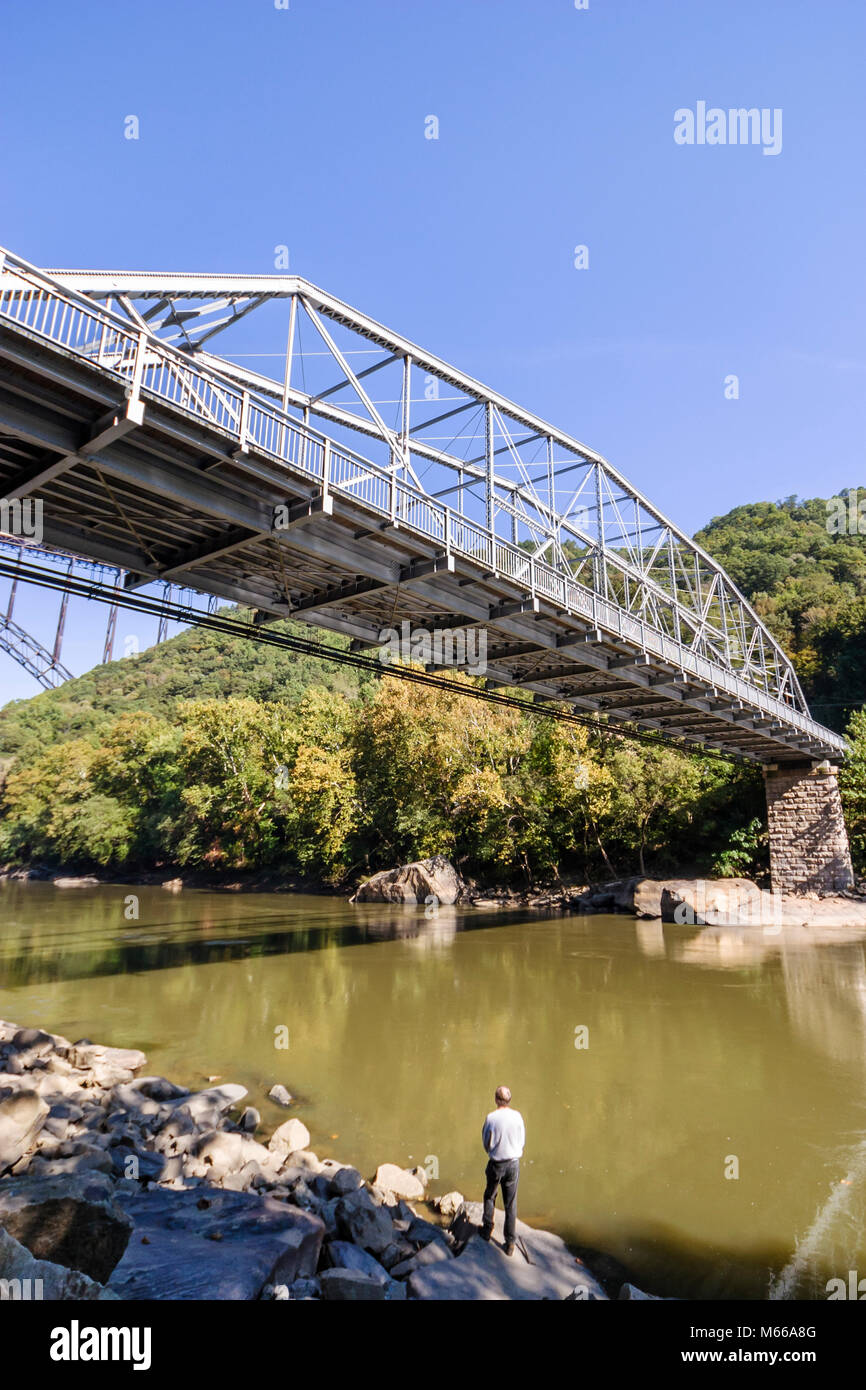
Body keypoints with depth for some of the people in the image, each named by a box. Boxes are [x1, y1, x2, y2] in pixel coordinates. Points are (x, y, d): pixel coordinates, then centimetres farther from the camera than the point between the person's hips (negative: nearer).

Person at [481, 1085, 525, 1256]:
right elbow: (522, 1141, 1)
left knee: (490, 1196, 23)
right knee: (511, 1204, 13)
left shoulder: (491, 1118, -19)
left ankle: (487, 1229, 32)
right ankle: (510, 1243, 17)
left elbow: (486, 1143, -6)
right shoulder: (517, 1116, -11)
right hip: (514, 1163, 2)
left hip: (496, 1164, -2)